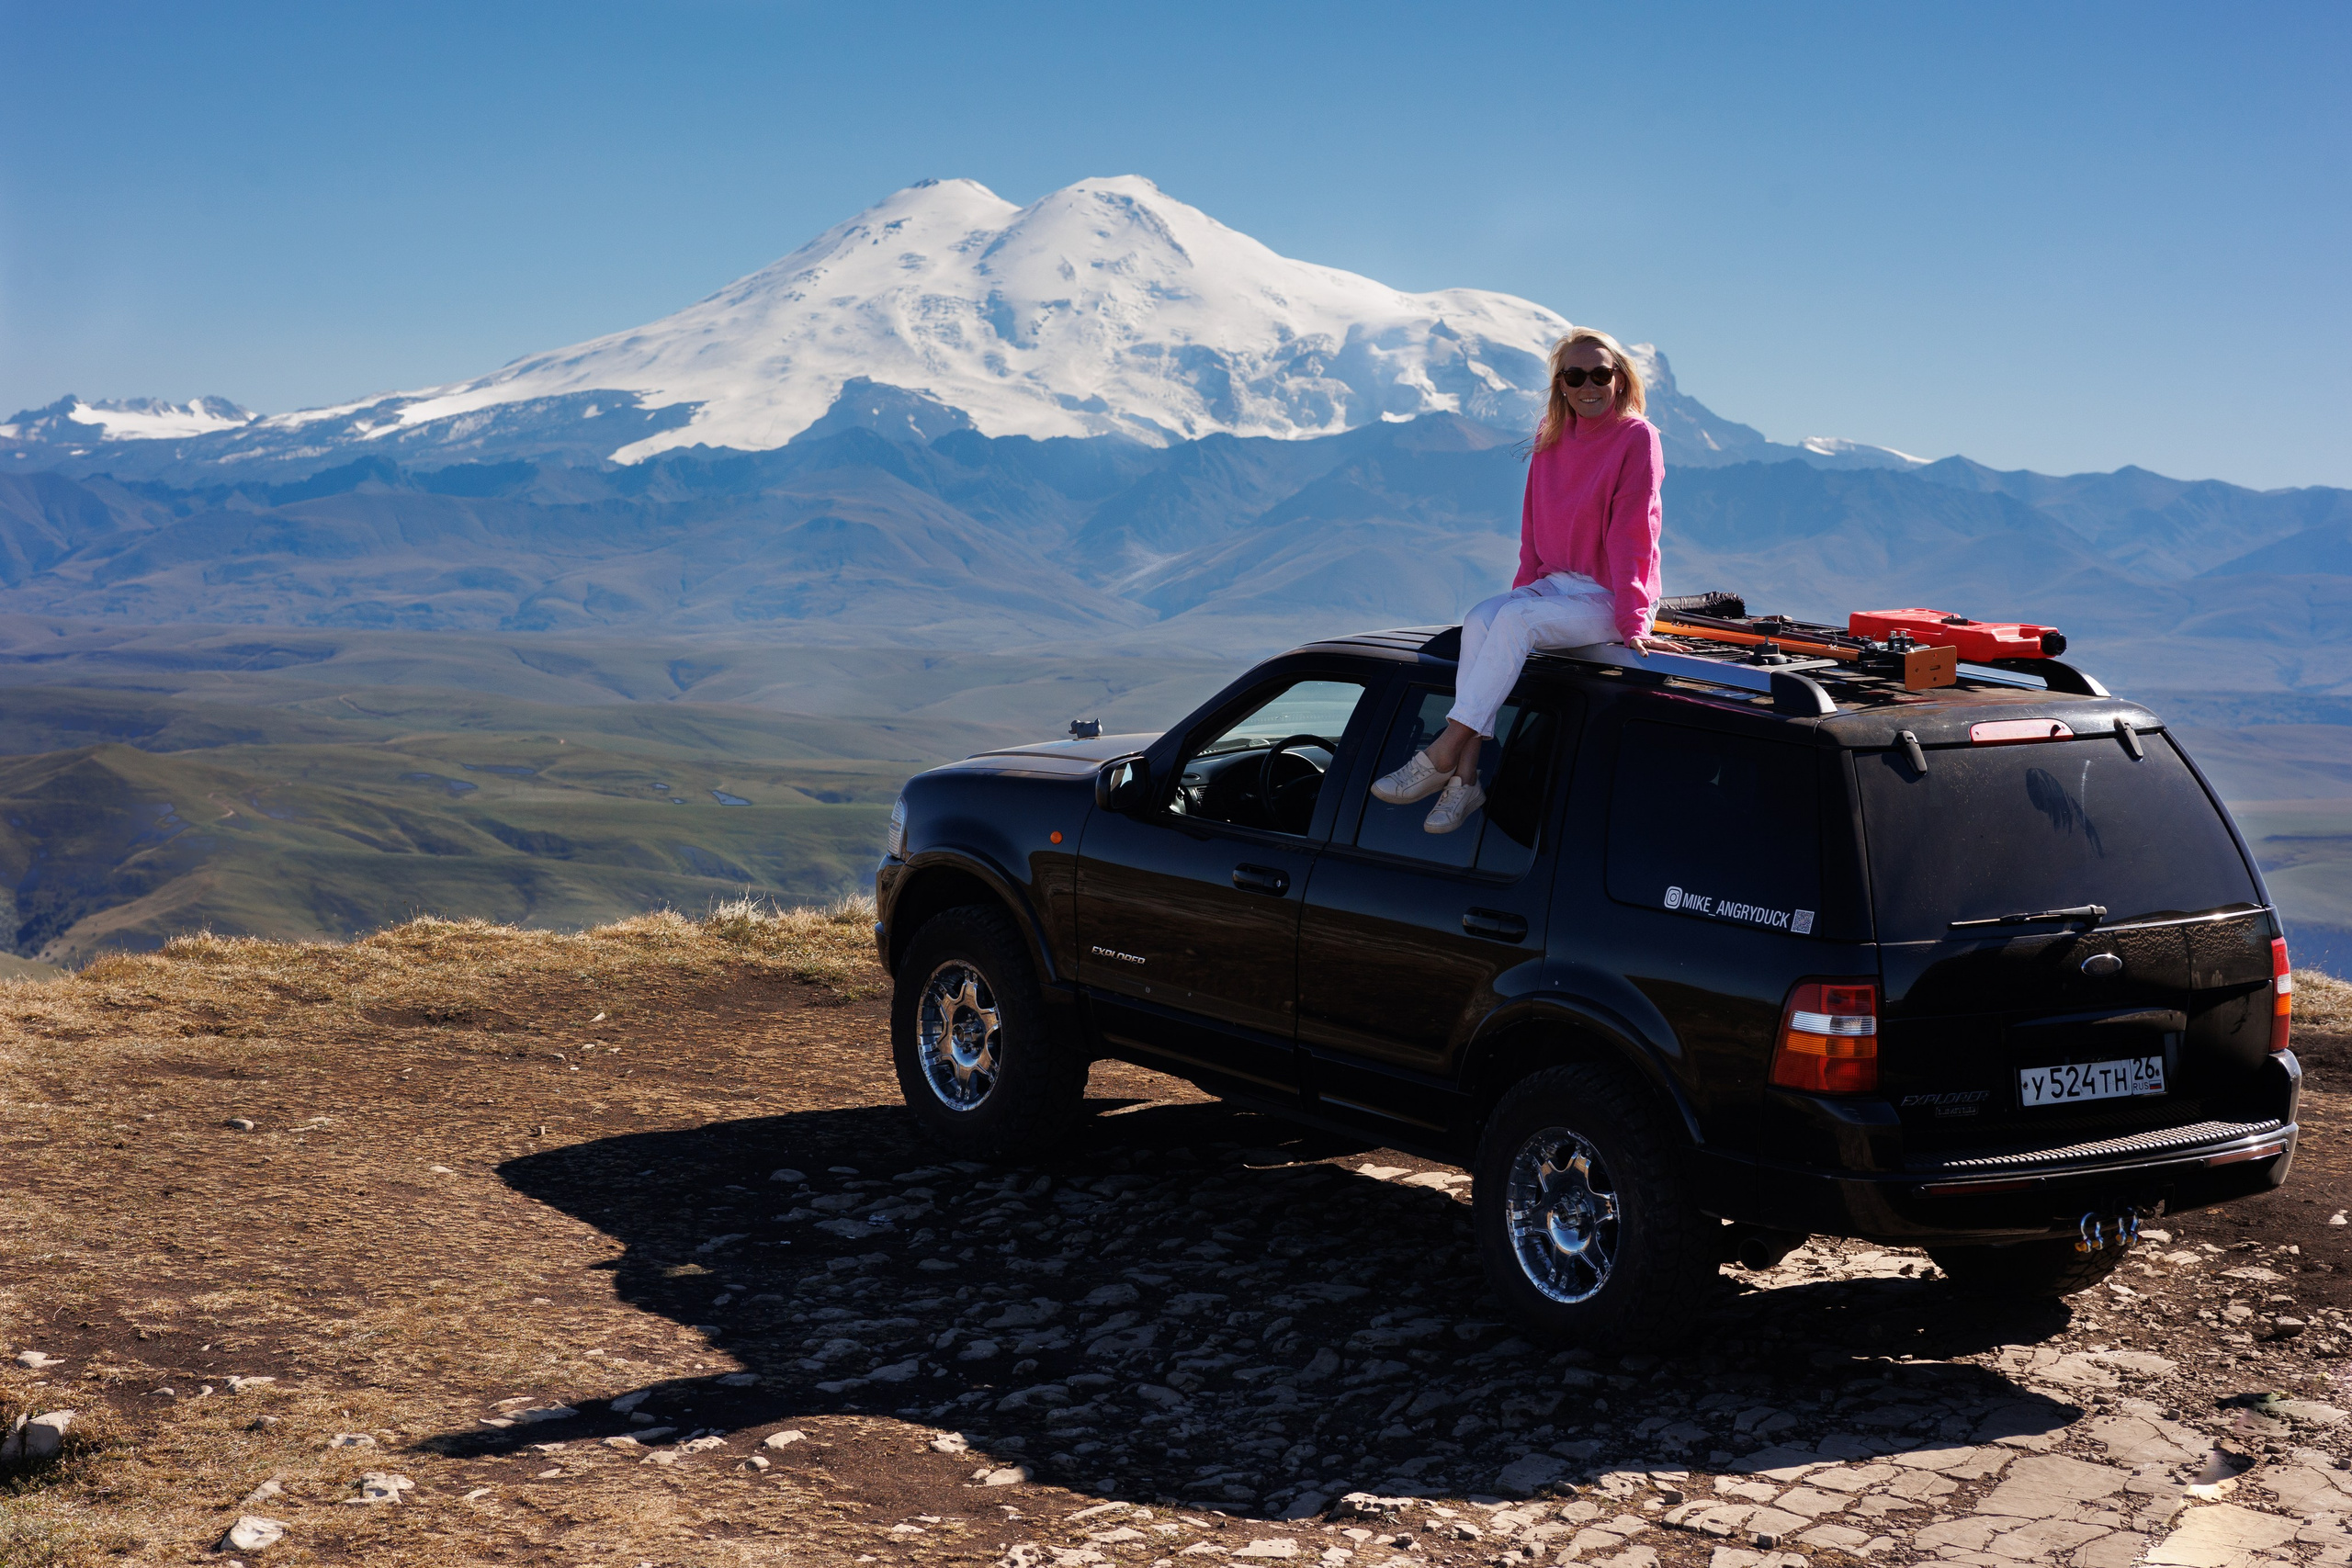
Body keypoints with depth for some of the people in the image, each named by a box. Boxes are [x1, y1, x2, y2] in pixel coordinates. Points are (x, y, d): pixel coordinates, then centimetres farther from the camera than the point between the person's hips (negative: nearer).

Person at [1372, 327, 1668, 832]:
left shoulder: (1636, 438, -8)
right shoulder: (1551, 441, 11)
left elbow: (1631, 533, -14)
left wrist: (1632, 621, -19)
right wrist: (1523, 589, 3)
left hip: (1608, 598, -6)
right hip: (1556, 584, 6)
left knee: (1515, 620, -31)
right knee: (1480, 619, -24)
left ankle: (1442, 756, -34)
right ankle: (1465, 777, -32)